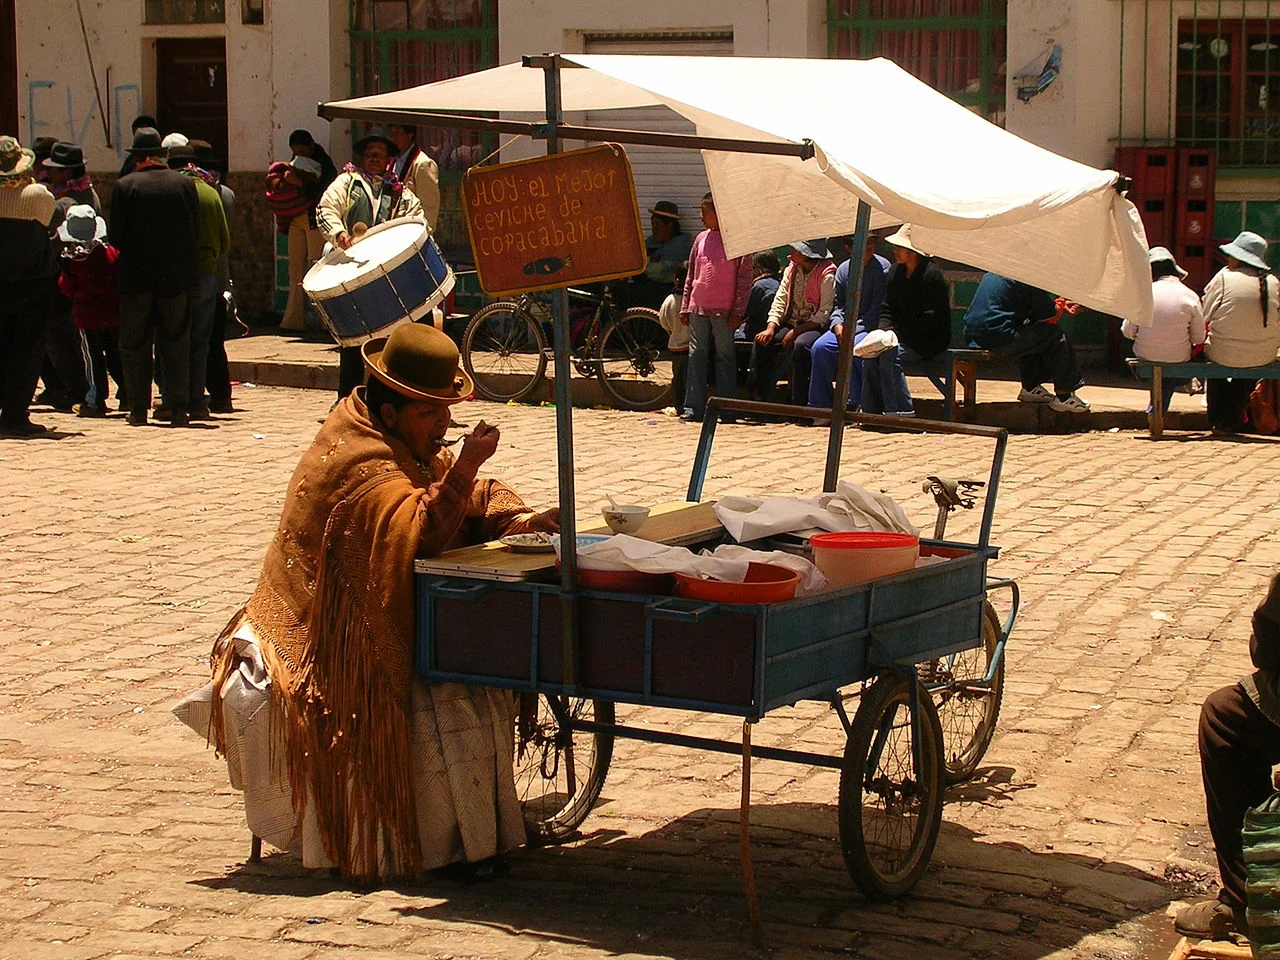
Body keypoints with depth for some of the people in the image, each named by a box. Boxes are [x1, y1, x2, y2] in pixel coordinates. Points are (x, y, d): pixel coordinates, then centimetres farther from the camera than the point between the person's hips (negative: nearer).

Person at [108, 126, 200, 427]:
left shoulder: (125, 186, -7)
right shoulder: (184, 183, -2)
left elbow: (115, 236, -6)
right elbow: (196, 231, 2)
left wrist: (130, 253, 12)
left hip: (135, 278, -2)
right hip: (176, 276, 2)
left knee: (135, 345, 8)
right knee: (175, 343, 8)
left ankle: (139, 409, 7)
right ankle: (178, 408, 3)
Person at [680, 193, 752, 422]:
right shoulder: (701, 239, 11)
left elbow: (744, 278, -4)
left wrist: (738, 311, -9)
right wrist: (685, 306, 12)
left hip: (723, 311, -5)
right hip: (698, 308, 5)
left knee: (725, 357, 1)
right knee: (697, 356, 4)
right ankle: (694, 407, 7)